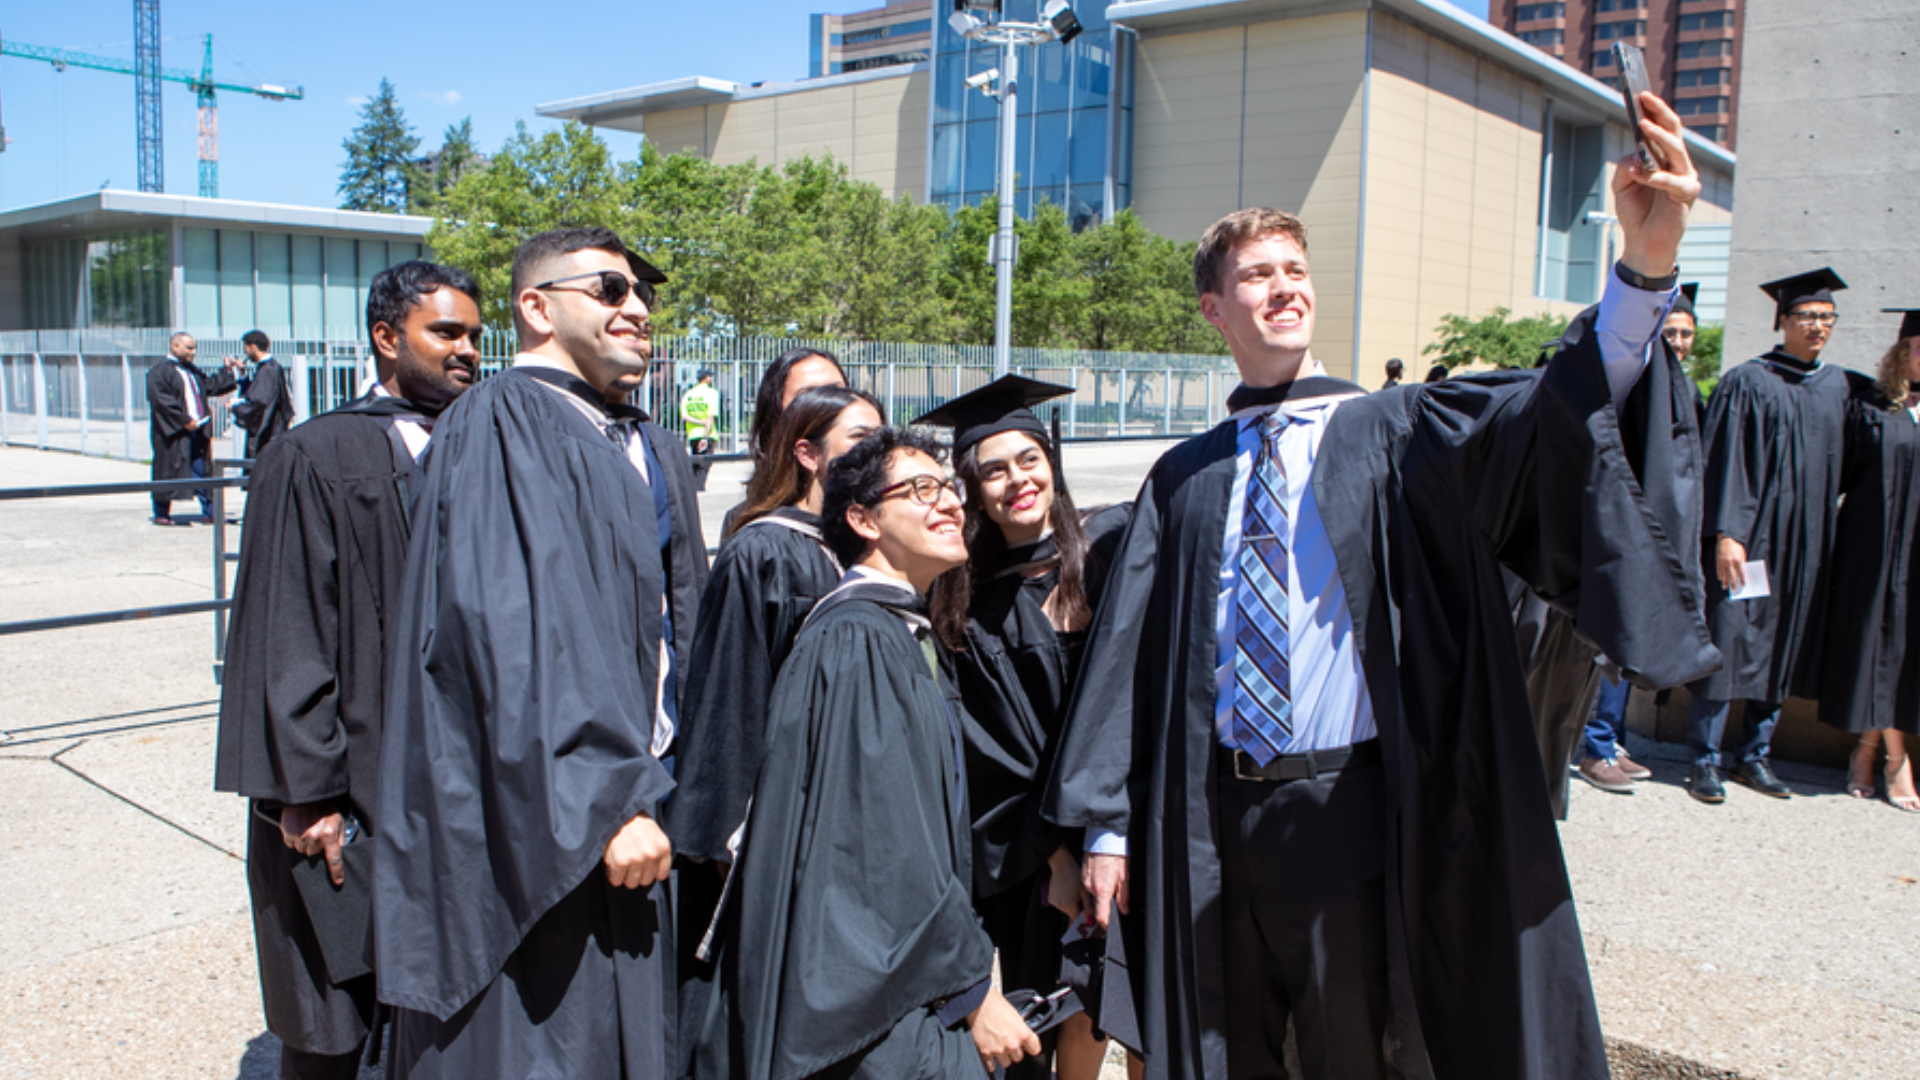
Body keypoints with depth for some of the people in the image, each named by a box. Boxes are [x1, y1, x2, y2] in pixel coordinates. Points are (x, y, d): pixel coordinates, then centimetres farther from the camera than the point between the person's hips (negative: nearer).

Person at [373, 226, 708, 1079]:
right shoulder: (500, 427, -13)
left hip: (637, 797, 8)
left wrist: (681, 794, 13)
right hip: (537, 828, -8)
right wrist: (605, 802, -25)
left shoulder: (653, 454, 15)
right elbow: (512, 632, -22)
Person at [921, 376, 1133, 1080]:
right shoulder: (968, 603, 0)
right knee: (1078, 1007, 3)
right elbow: (991, 751, -2)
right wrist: (1052, 850, -9)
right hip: (1038, 841, 0)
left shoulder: (1112, 544, -2)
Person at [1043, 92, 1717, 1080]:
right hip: (1211, 822, 2)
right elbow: (1127, 652, 4)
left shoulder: (1400, 436, -1)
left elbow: (1553, 411, -20)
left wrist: (1646, 267, -38)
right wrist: (1106, 823, 0)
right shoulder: (1184, 479, 6)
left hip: (1351, 812, -2)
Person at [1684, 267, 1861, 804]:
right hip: (1751, 536, -5)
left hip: (1807, 543, 5)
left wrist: (1824, 535, 12)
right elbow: (1725, 461, -10)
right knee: (1729, 643, -5)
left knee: (1783, 650, 9)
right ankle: (1705, 761, 3)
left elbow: (1840, 466, 20)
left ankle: (1754, 755, 20)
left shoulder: (1840, 386, 12)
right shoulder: (1747, 381, -4)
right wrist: (1725, 533, -18)